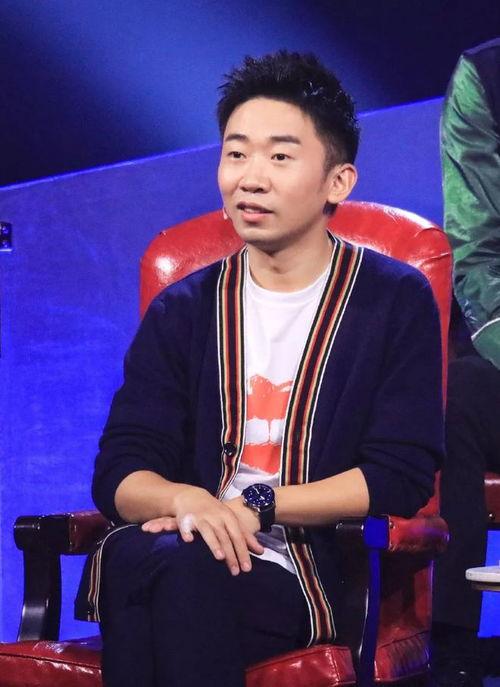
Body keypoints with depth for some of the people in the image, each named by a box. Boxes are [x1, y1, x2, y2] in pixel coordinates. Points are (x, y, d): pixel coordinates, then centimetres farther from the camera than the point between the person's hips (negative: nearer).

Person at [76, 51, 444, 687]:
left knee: (183, 569, -35)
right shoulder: (180, 312, 16)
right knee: (137, 555, -34)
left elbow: (401, 476, -1)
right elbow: (119, 473, 7)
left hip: (312, 576, -3)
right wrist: (183, 499, -18)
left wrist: (256, 505, -11)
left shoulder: (396, 301, 7)